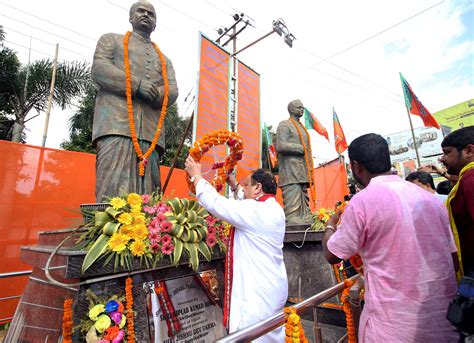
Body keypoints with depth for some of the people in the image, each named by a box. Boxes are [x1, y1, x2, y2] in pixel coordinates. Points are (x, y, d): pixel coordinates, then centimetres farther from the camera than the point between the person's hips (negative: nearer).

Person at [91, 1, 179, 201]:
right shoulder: (112, 40, 23)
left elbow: (172, 93, 13)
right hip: (116, 123, -2)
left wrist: (150, 93, -9)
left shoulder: (164, 60, 30)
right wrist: (137, 84, -11)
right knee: (113, 190, -15)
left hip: (151, 130, 3)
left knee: (145, 196, -5)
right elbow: (99, 70, 4)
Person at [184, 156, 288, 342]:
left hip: (258, 291, -9)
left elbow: (215, 203, -19)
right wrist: (234, 184, 27)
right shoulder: (274, 209, 6)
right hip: (272, 288, 10)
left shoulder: (254, 211, -22)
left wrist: (196, 175, -6)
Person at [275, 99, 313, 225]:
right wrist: (300, 148, -8)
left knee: (304, 207, 8)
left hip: (302, 172, 9)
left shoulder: (302, 127, 26)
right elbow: (280, 146, -14)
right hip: (291, 172, -9)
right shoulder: (284, 124, 1)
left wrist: (310, 170, 16)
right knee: (293, 208, -11)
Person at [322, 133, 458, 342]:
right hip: (444, 321, 6)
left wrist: (330, 227, 13)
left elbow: (332, 256, -6)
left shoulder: (363, 201, -17)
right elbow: (453, 258, 10)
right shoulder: (431, 198, 2)